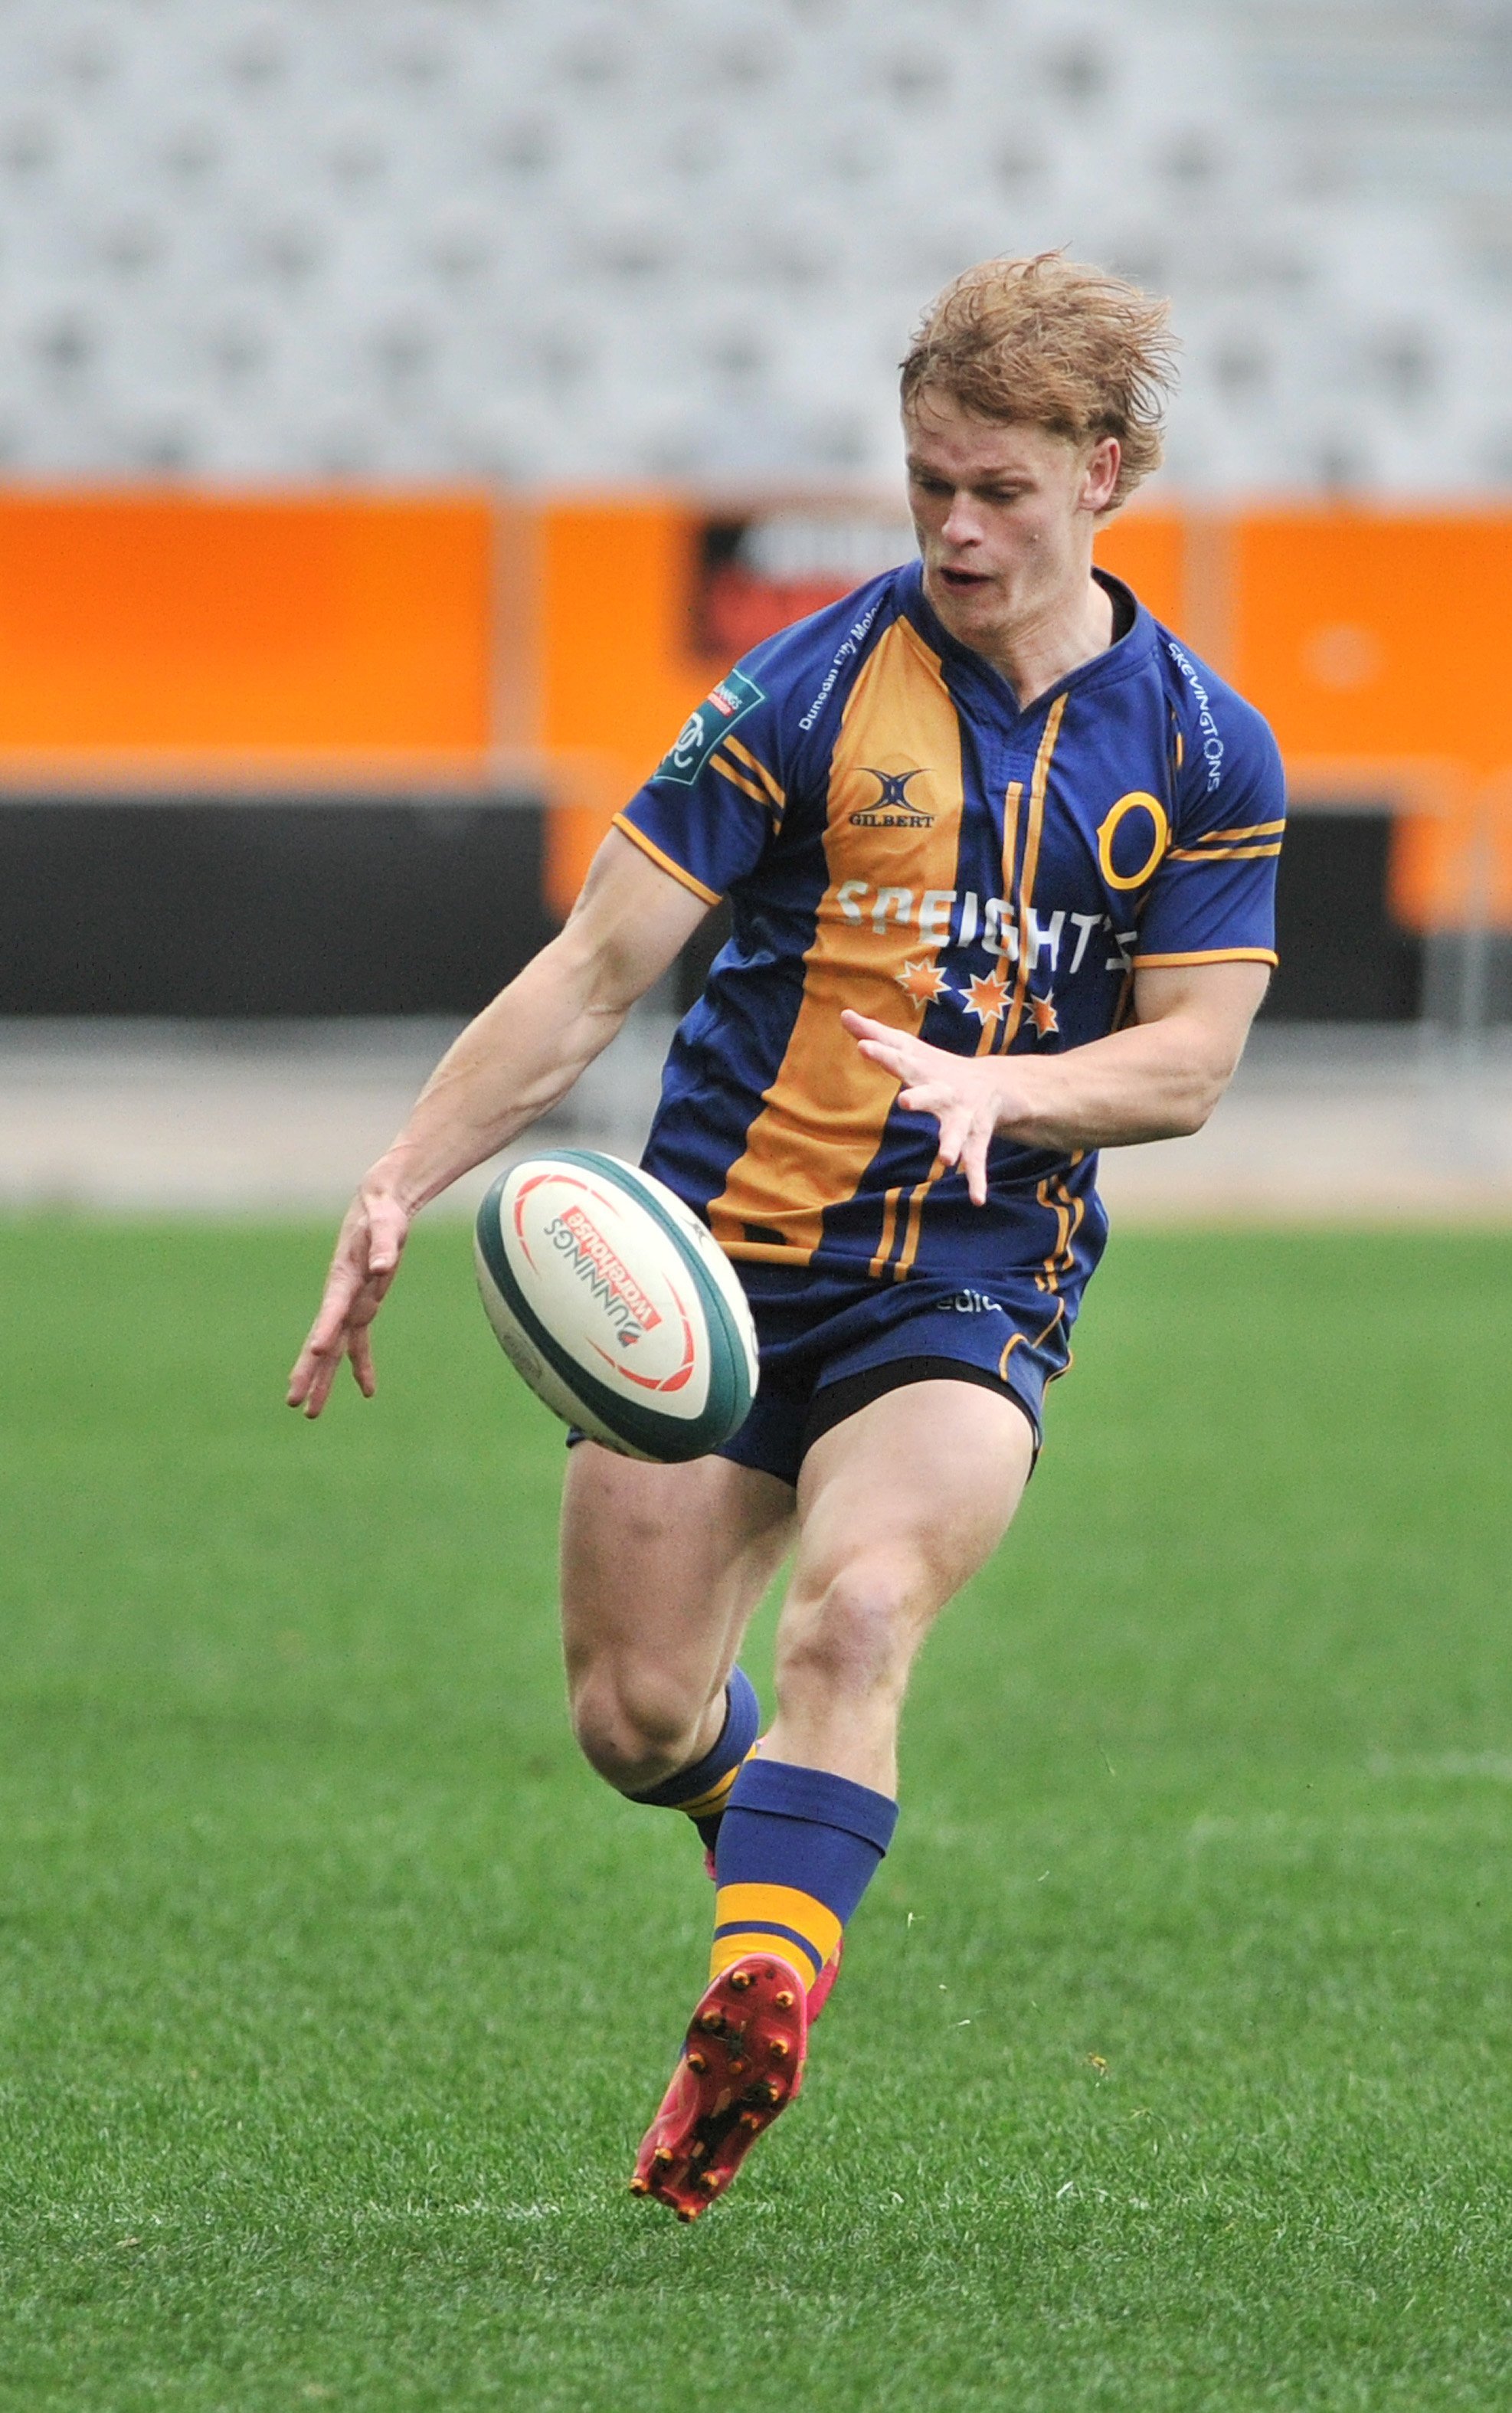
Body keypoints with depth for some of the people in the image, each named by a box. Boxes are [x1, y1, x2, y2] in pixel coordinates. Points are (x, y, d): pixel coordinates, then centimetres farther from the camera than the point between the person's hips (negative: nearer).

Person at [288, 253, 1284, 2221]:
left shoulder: (1205, 754, 2)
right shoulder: (813, 691, -4)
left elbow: (1189, 1062, -1)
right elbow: (598, 970, -3)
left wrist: (996, 1086, -21)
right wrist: (399, 1190, -9)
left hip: (978, 1281, -1)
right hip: (714, 1248, 1)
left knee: (853, 1619, -28)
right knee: (635, 1714, 1)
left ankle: (756, 2007, -35)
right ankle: (795, 1851, 35)